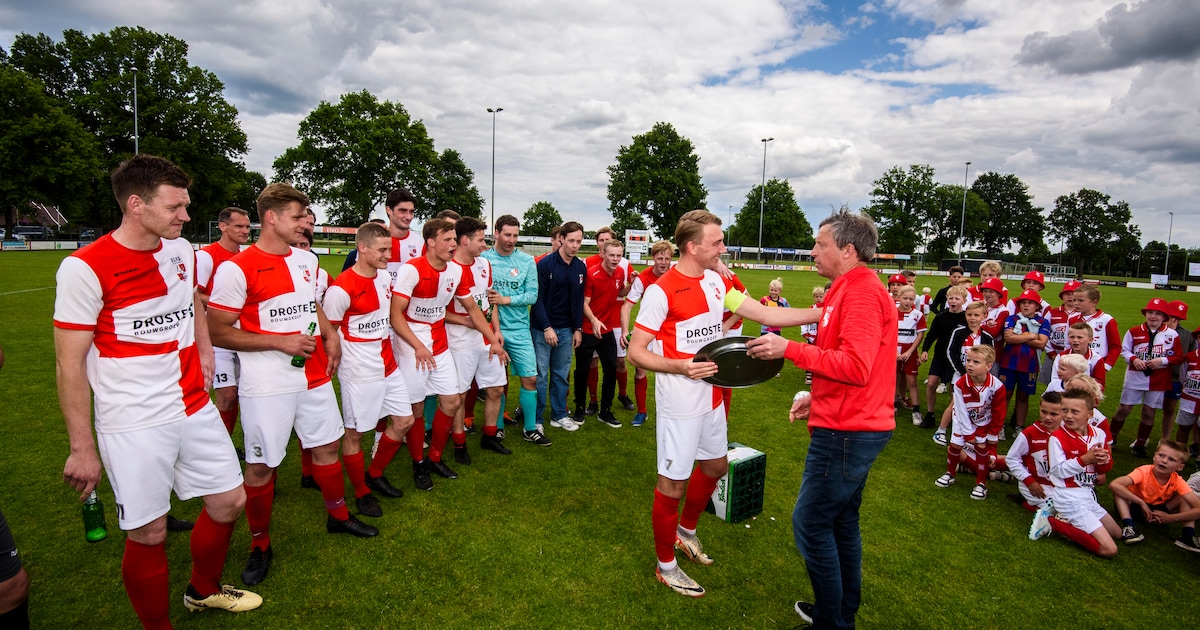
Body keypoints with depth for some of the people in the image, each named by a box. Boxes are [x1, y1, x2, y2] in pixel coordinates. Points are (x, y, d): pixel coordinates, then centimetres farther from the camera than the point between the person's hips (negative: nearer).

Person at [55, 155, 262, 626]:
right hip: (134, 424, -6)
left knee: (229, 502, 13)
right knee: (148, 532, 3)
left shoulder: (182, 250, 5)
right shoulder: (85, 268, -14)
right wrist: (82, 447, -11)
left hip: (194, 407, 6)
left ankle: (204, 591, 40)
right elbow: (70, 364, -11)